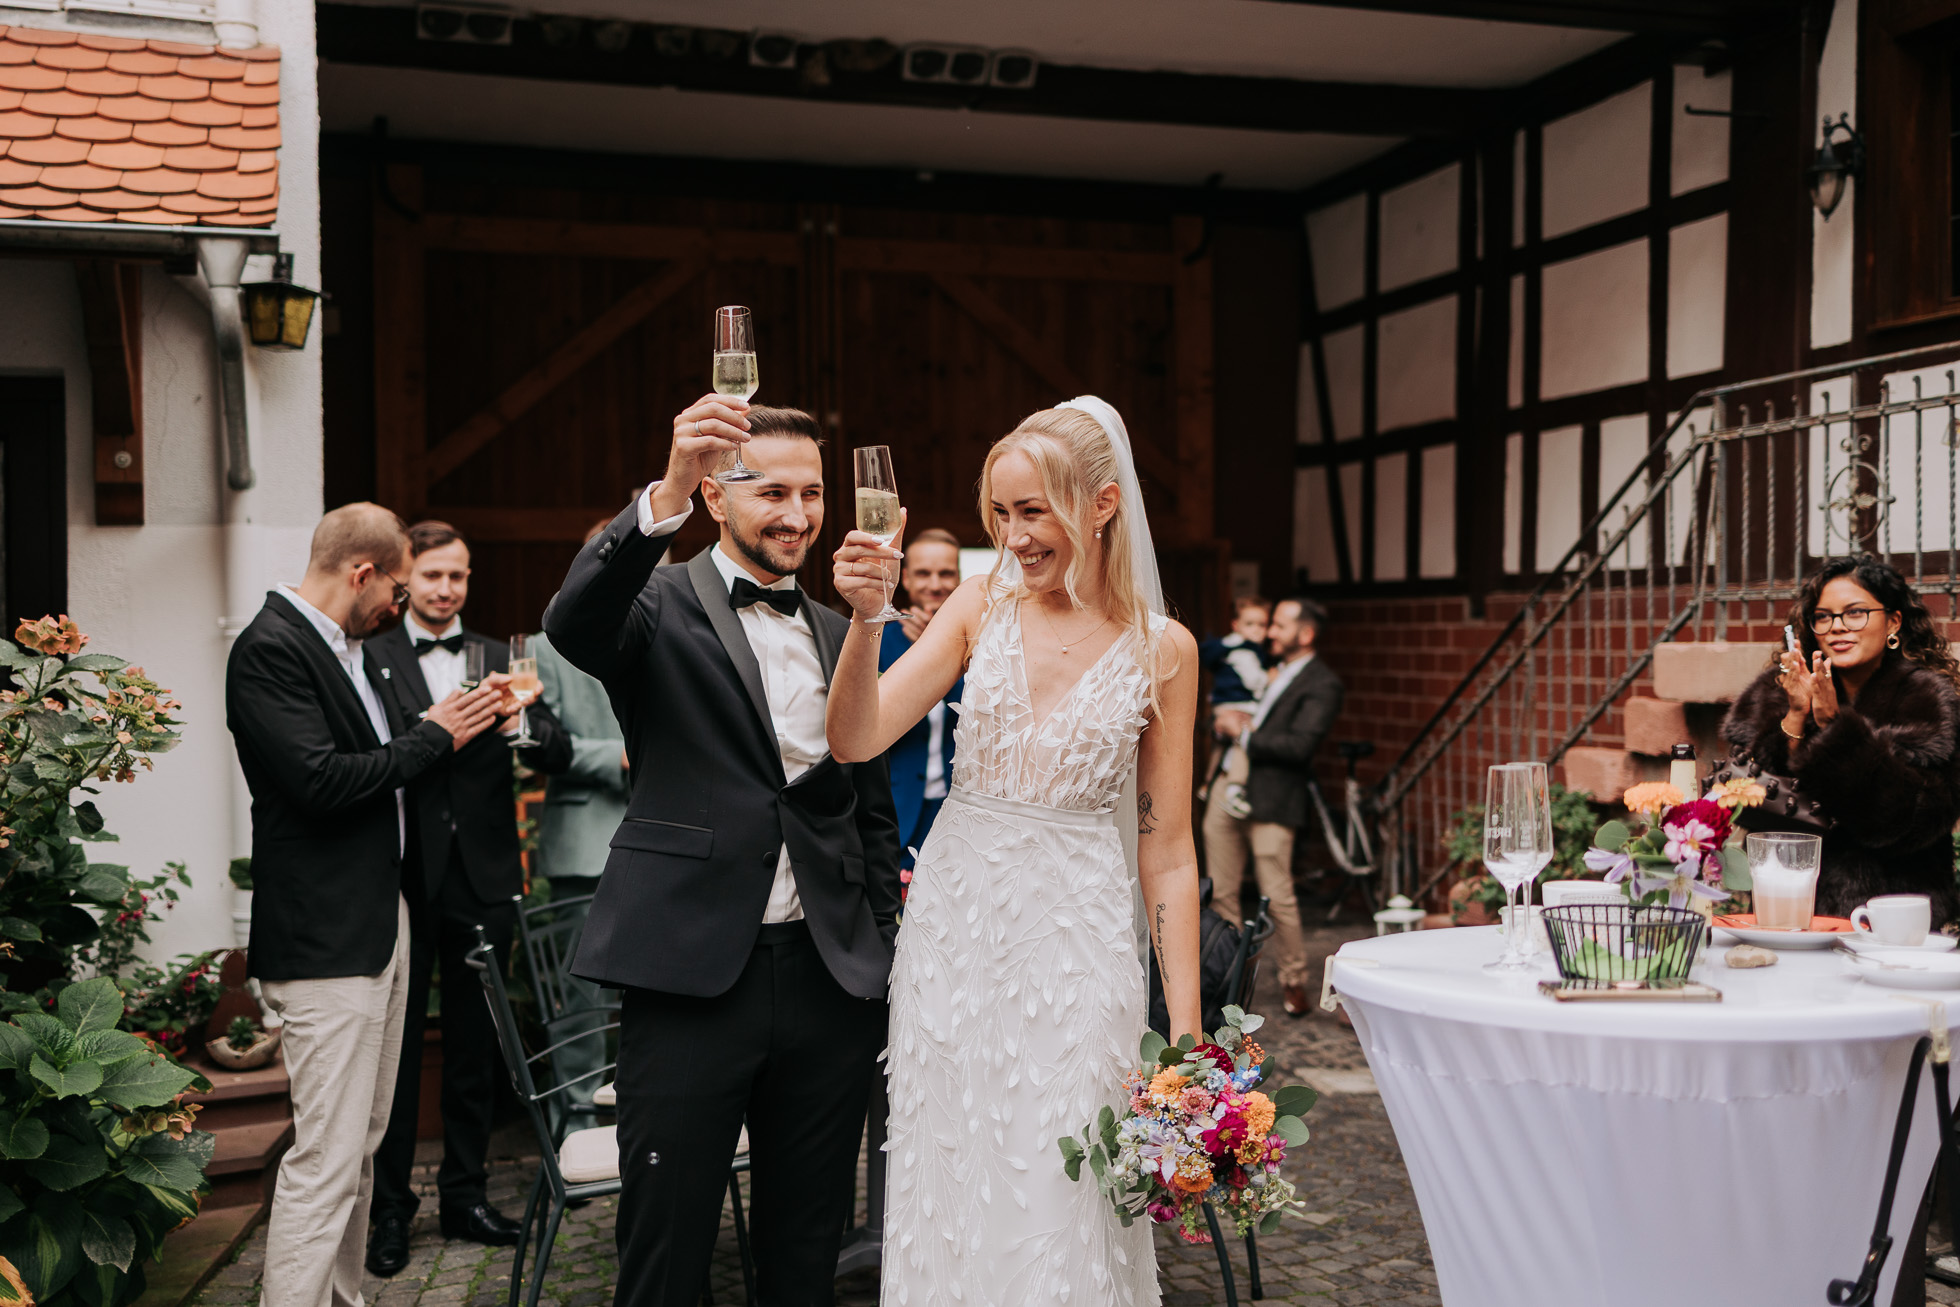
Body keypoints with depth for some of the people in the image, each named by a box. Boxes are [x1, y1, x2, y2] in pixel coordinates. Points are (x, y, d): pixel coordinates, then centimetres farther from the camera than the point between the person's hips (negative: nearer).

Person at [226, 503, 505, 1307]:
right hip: (325, 935, -10)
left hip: (382, 919, 10)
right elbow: (320, 781, -23)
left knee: (361, 1147, 16)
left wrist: (453, 725, 9)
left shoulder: (347, 646, 15)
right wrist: (433, 737, -12)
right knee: (326, 1159, -8)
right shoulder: (270, 647, -14)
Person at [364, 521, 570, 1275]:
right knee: (396, 1048, 7)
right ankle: (390, 1207, 19)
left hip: (482, 880, 3)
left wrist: (522, 726, -21)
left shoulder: (500, 660, 9)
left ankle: (464, 1193, 25)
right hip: (404, 880, -3)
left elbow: (559, 754, -1)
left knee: (475, 1048, 12)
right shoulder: (371, 660, 0)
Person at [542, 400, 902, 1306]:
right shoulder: (661, 607, -2)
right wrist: (665, 494, -39)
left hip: (830, 981, 5)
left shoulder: (840, 636, 13)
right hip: (691, 977, -4)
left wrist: (887, 954, 11)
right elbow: (573, 626, -26)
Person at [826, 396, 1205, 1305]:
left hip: (1074, 941, -2)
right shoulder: (981, 608, 1)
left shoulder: (1162, 650, -2)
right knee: (950, 1188, 10)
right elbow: (856, 741, -7)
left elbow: (1166, 851, 0)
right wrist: (865, 619, -23)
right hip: (954, 923, 2)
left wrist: (1186, 1028, -1)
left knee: (1059, 1205, 4)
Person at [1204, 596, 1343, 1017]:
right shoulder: (1273, 671, 18)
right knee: (1220, 893, 10)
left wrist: (1247, 736, -11)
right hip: (1227, 790, 7)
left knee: (1278, 898, -4)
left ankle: (1294, 979, 14)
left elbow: (1300, 746, -18)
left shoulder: (1322, 685, -6)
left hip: (1269, 801, -7)